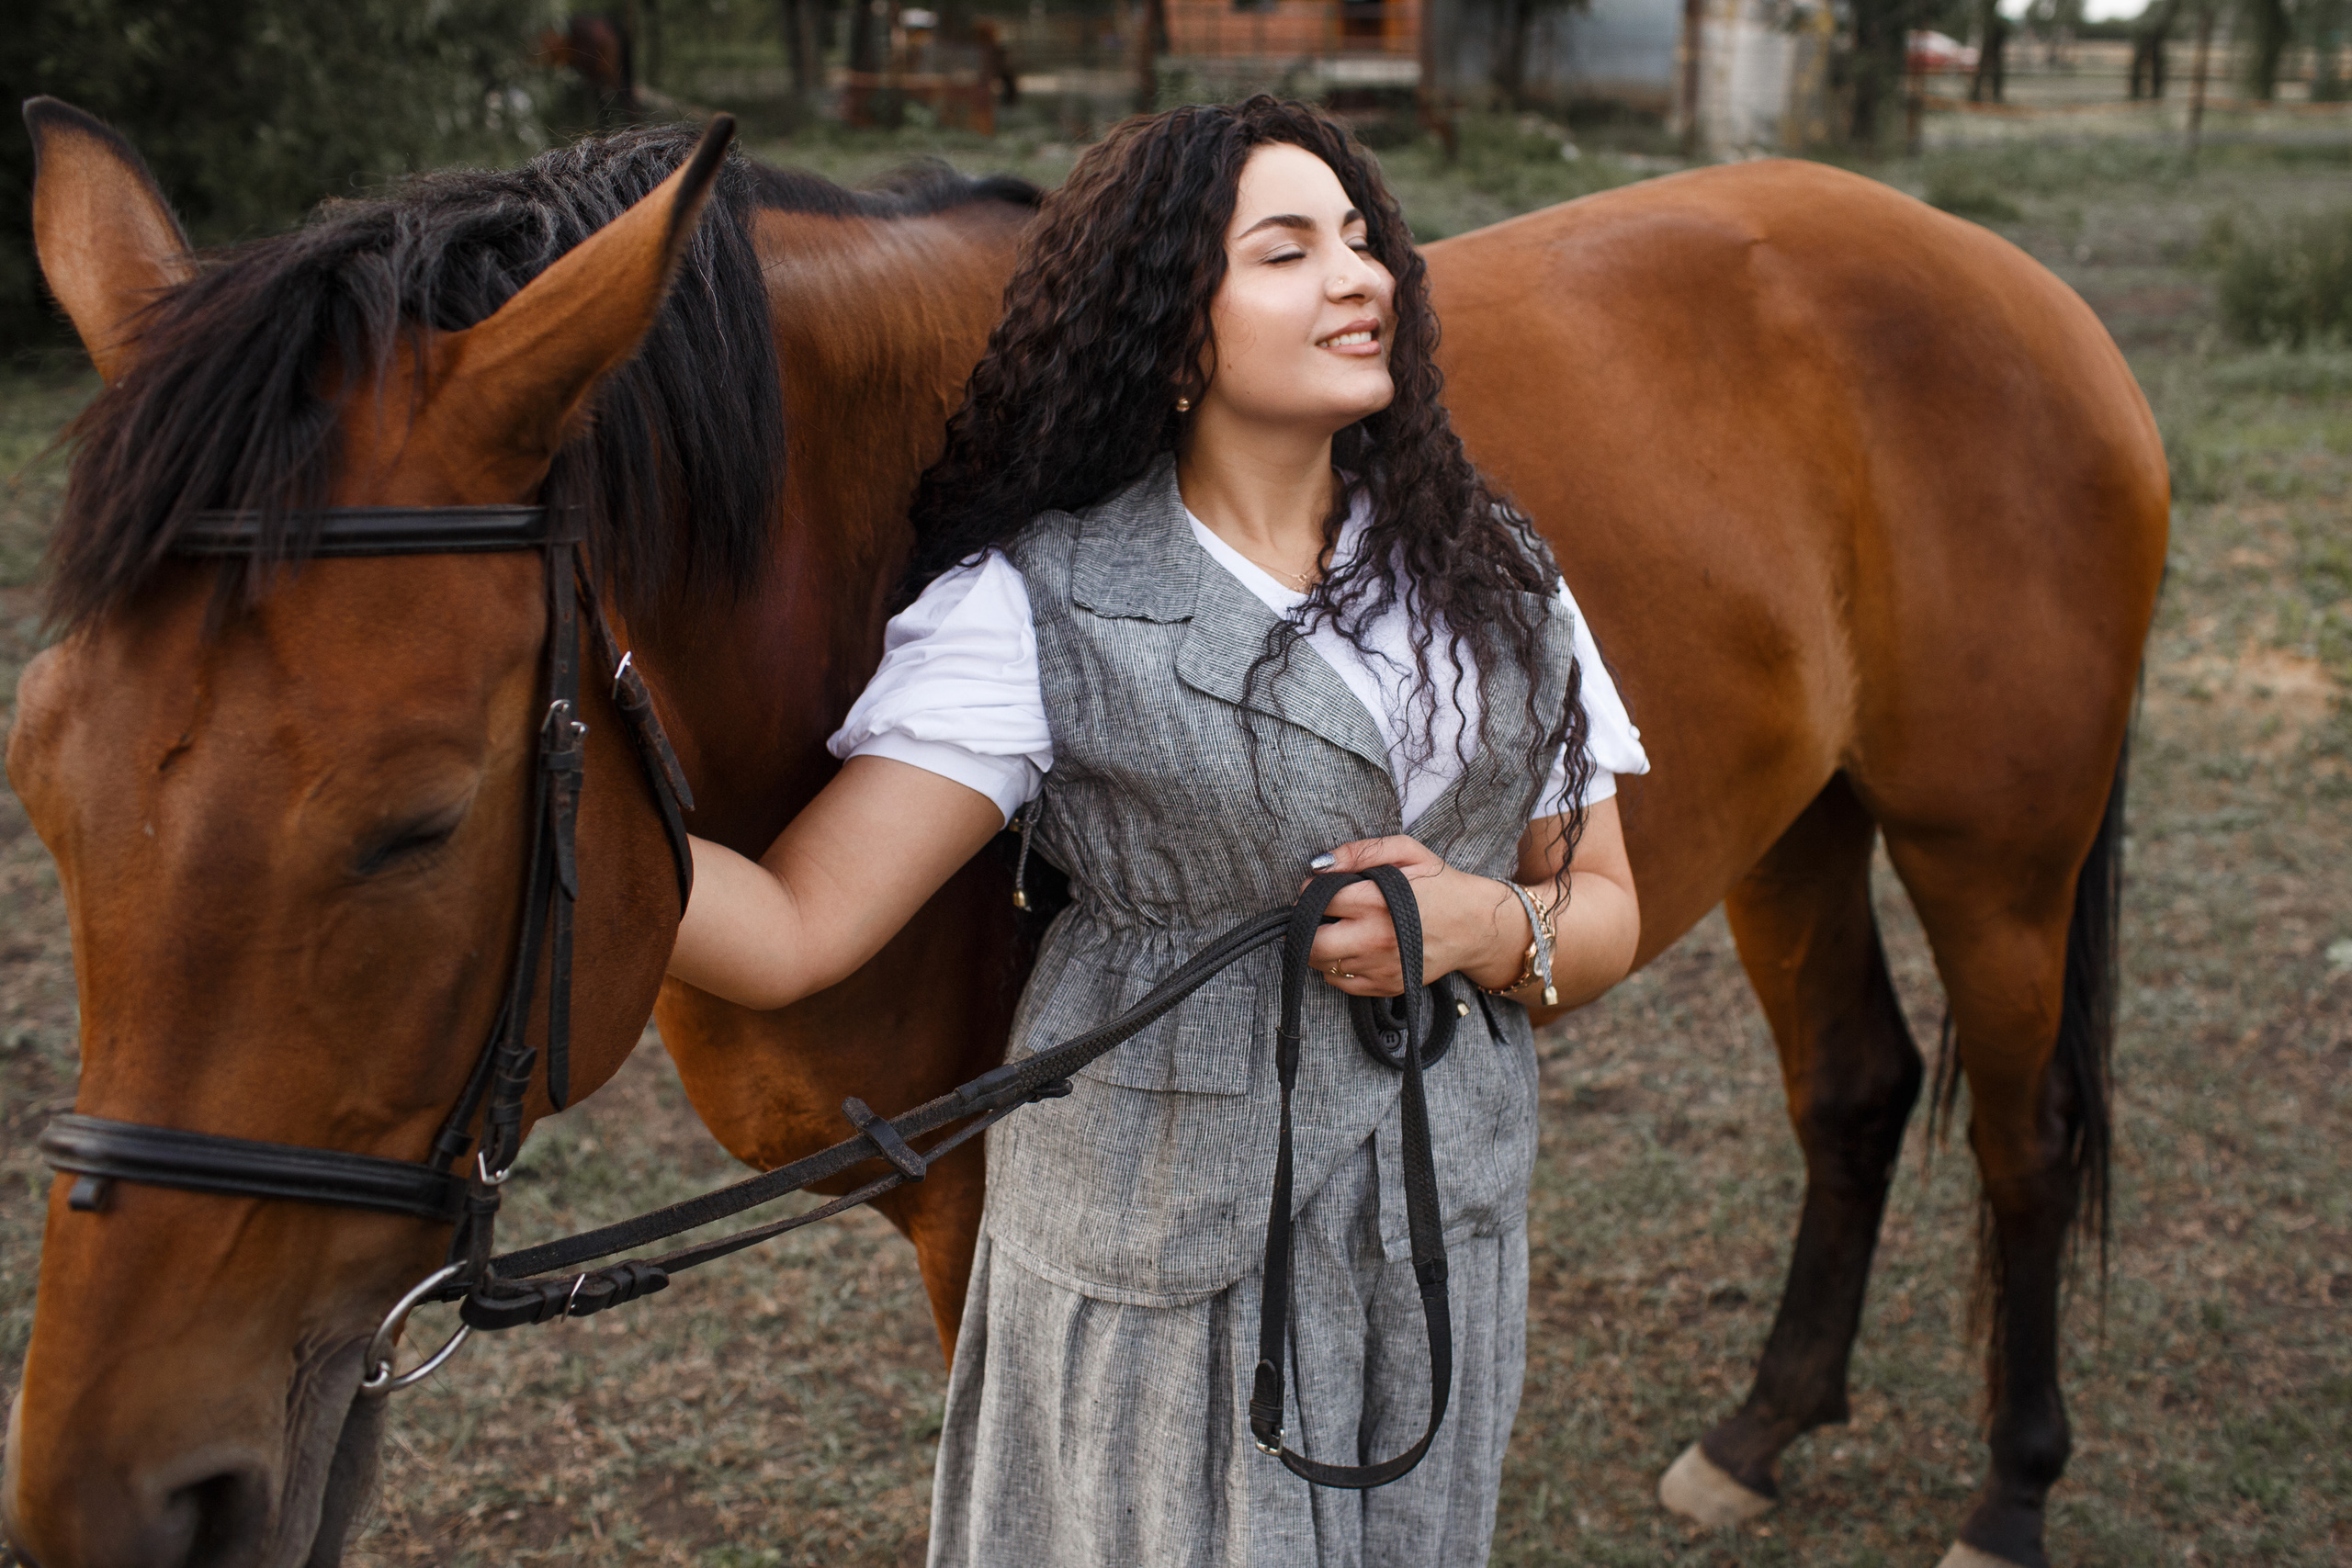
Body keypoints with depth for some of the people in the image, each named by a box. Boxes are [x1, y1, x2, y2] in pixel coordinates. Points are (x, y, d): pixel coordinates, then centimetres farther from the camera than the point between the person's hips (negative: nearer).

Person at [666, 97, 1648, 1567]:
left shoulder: (1496, 575, 4)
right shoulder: (1040, 605, -12)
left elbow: (1606, 915, 9)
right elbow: (790, 930, -19)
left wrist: (1487, 925, -14)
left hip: (1448, 1243, 5)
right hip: (1155, 1262, -4)